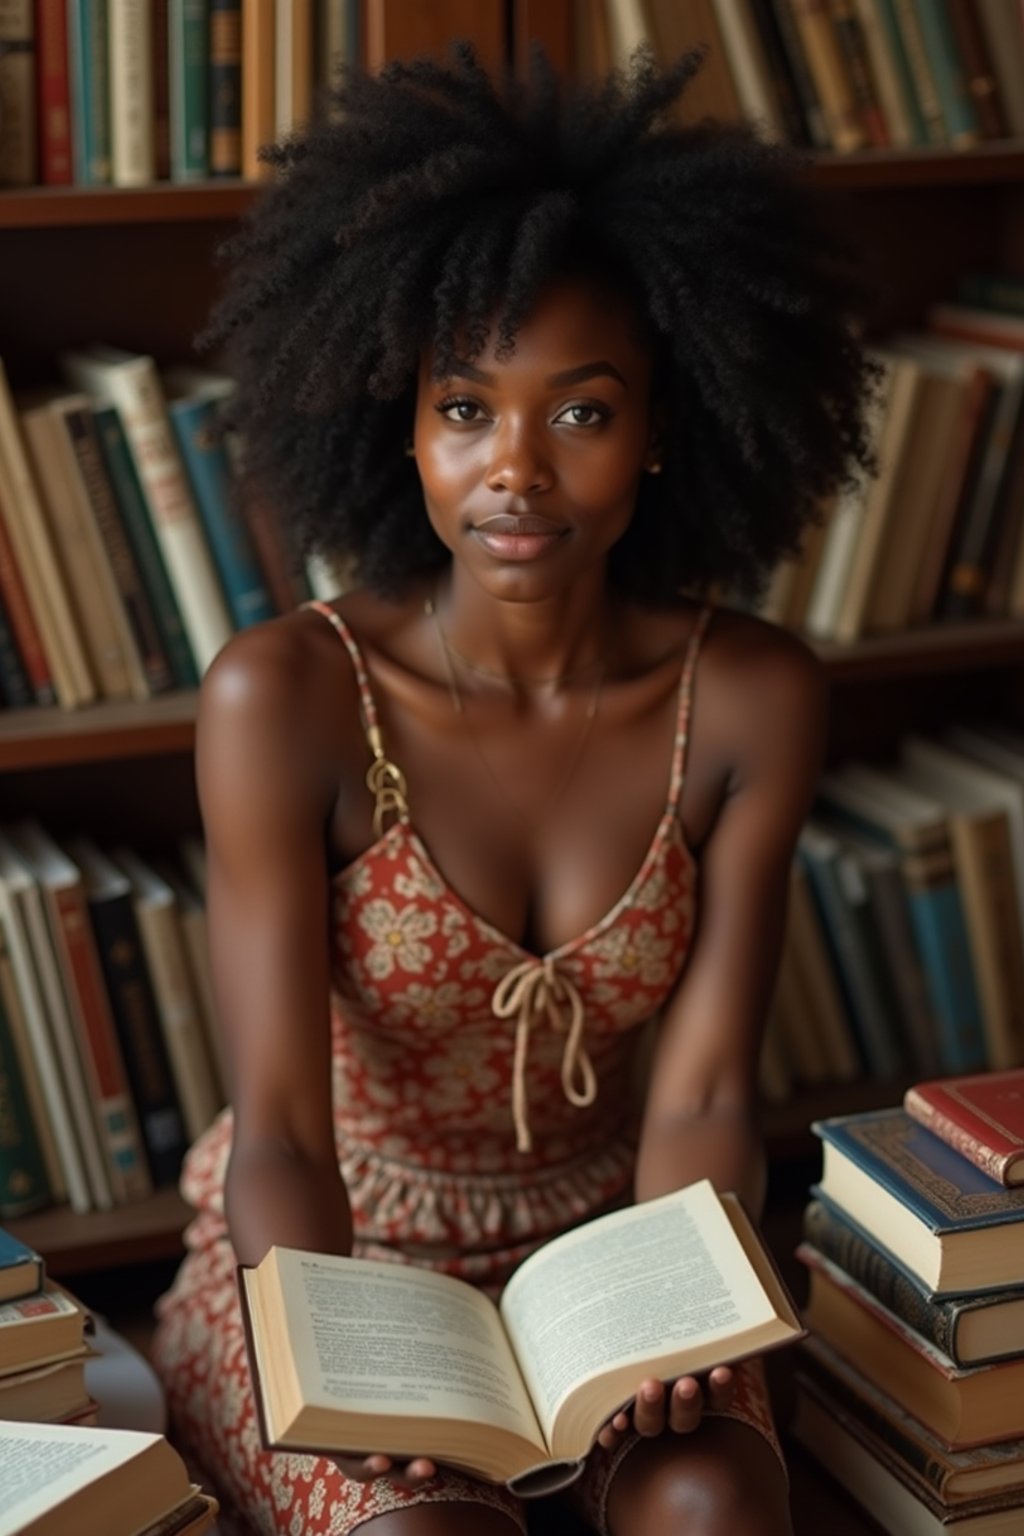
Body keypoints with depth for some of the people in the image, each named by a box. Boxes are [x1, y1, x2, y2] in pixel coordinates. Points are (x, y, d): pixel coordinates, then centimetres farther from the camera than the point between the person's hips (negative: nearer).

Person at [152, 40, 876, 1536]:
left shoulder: (752, 699, -11)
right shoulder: (286, 695, -20)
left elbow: (701, 1095, -11)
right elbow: (280, 1130, -21)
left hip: (603, 1239, 2)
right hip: (339, 1251, -2)